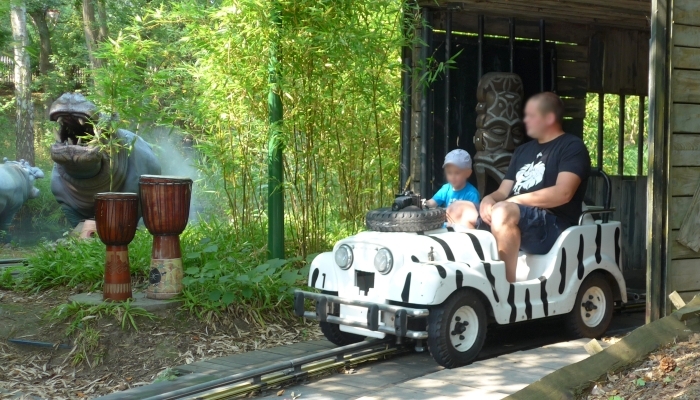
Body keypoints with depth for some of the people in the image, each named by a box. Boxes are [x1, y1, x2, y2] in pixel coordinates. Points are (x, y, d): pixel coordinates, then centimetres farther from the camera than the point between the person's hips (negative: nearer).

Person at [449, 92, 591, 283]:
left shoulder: (572, 147, -1)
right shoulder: (523, 150, 22)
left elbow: (563, 193, -17)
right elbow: (502, 192, 16)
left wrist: (517, 200, -18)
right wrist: (488, 200, -8)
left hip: (553, 226, -8)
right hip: (515, 222, 8)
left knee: (502, 212, -35)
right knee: (460, 209, -1)